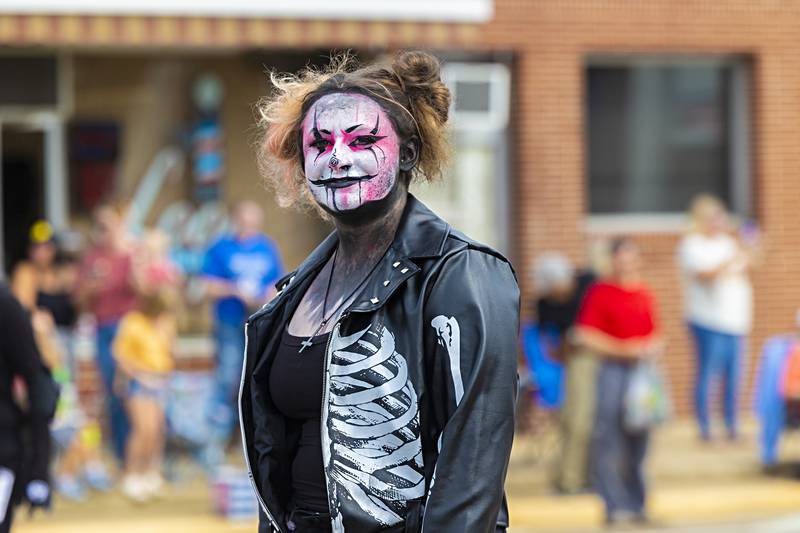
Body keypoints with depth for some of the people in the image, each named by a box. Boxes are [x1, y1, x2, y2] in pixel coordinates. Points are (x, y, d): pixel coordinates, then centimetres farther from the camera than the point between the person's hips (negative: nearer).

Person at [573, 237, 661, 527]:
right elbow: (585, 336, -10)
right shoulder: (600, 293, -5)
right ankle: (616, 505, -2)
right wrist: (624, 349, -14)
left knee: (638, 440, 10)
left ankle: (637, 503, 19)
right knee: (610, 439, -6)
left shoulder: (644, 294, 13)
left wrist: (651, 347, -1)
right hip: (613, 370, -6)